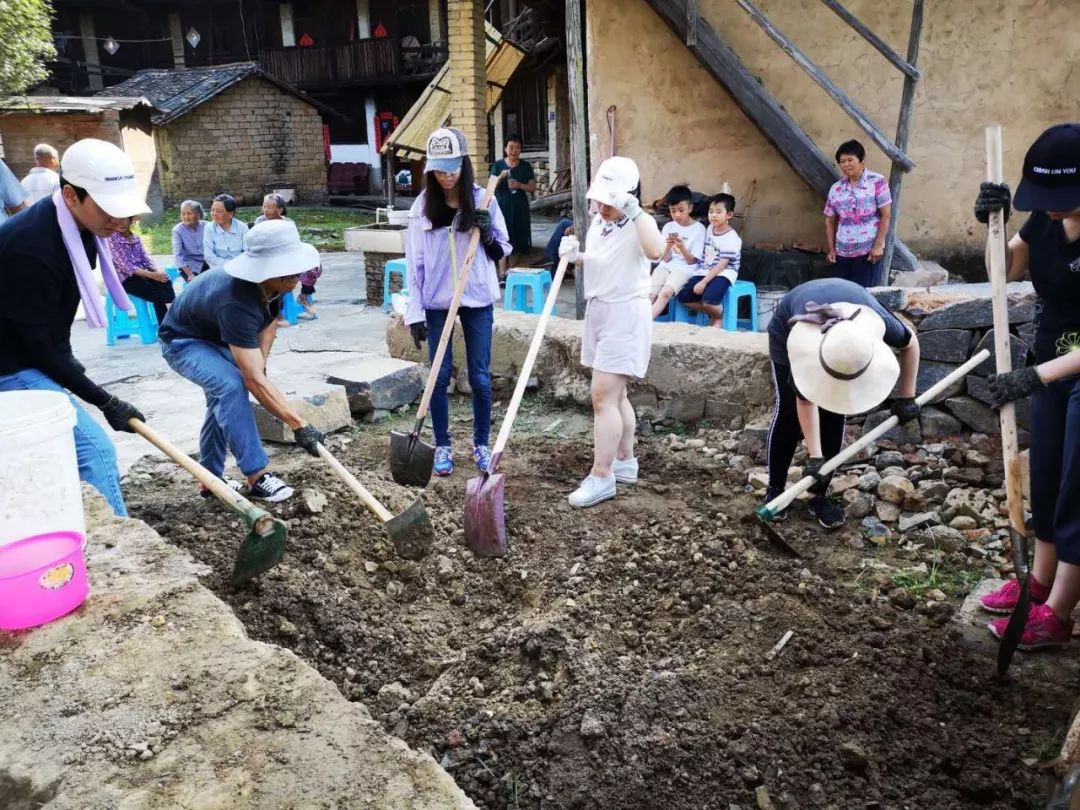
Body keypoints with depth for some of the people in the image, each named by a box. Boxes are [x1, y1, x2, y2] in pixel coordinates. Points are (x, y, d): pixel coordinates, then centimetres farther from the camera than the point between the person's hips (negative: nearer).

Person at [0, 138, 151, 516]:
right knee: (94, 451, -17)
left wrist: (66, 360, 17)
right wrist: (105, 402, -21)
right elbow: (40, 347, -24)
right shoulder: (30, 249, -29)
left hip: (36, 359, 10)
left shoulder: (78, 226, -2)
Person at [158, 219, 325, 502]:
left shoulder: (274, 282, -20)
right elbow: (254, 380, -45)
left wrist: (260, 360, -8)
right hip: (184, 342, -8)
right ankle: (257, 476, -24)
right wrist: (299, 425, -47)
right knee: (232, 385, -29)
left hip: (218, 337, 8)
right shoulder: (237, 303, -43)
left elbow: (271, 318, 4)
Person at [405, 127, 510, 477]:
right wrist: (415, 312, -6)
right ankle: (442, 446, 19)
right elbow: (414, 261, -2)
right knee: (440, 375, 5)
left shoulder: (482, 199, -2)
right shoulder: (422, 206, -2)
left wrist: (487, 234, -17)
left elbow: (502, 251, 5)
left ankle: (481, 444, 20)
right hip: (437, 302, 0)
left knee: (480, 376, 5)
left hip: (478, 300, 0)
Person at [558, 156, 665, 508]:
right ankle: (625, 462, 29)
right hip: (599, 311, 9)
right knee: (615, 395, 16)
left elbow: (656, 250, -38)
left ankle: (601, 476, -5)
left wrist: (634, 210, -32)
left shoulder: (639, 224, -15)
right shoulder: (597, 221, 10)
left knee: (603, 396, -11)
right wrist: (575, 256, 5)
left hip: (625, 315, -9)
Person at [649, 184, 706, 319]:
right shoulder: (668, 227, 9)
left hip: (684, 268, -4)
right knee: (649, 294, -20)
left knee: (665, 293, -29)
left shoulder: (698, 229, -2)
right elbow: (665, 259, 6)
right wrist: (668, 246, -15)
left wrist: (681, 247, -21)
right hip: (666, 266, 4)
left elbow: (691, 261, -3)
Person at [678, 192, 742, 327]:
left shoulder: (732, 239, -14)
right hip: (704, 271, 7)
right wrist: (701, 279, 11)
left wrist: (704, 282, -22)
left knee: (708, 300, -33)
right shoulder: (710, 228, 9)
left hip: (723, 274, -7)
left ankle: (719, 317, 3)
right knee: (683, 297, -10)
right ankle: (712, 313, 11)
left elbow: (721, 265, -18)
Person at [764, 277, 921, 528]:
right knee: (788, 411, -11)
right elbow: (805, 400, -30)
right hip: (787, 328, -2)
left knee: (834, 415, -8)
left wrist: (906, 397, -11)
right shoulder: (799, 340, -44)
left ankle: (819, 495, 3)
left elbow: (910, 342, -14)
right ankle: (775, 489, 5)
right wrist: (814, 456, -30)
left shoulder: (877, 323, -40)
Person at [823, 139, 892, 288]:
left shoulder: (877, 182, -4)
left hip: (868, 251, -4)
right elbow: (830, 221, 13)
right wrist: (831, 249, 6)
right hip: (842, 253, 4)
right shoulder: (835, 188, 7)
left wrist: (878, 245, -13)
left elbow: (886, 215, -7)